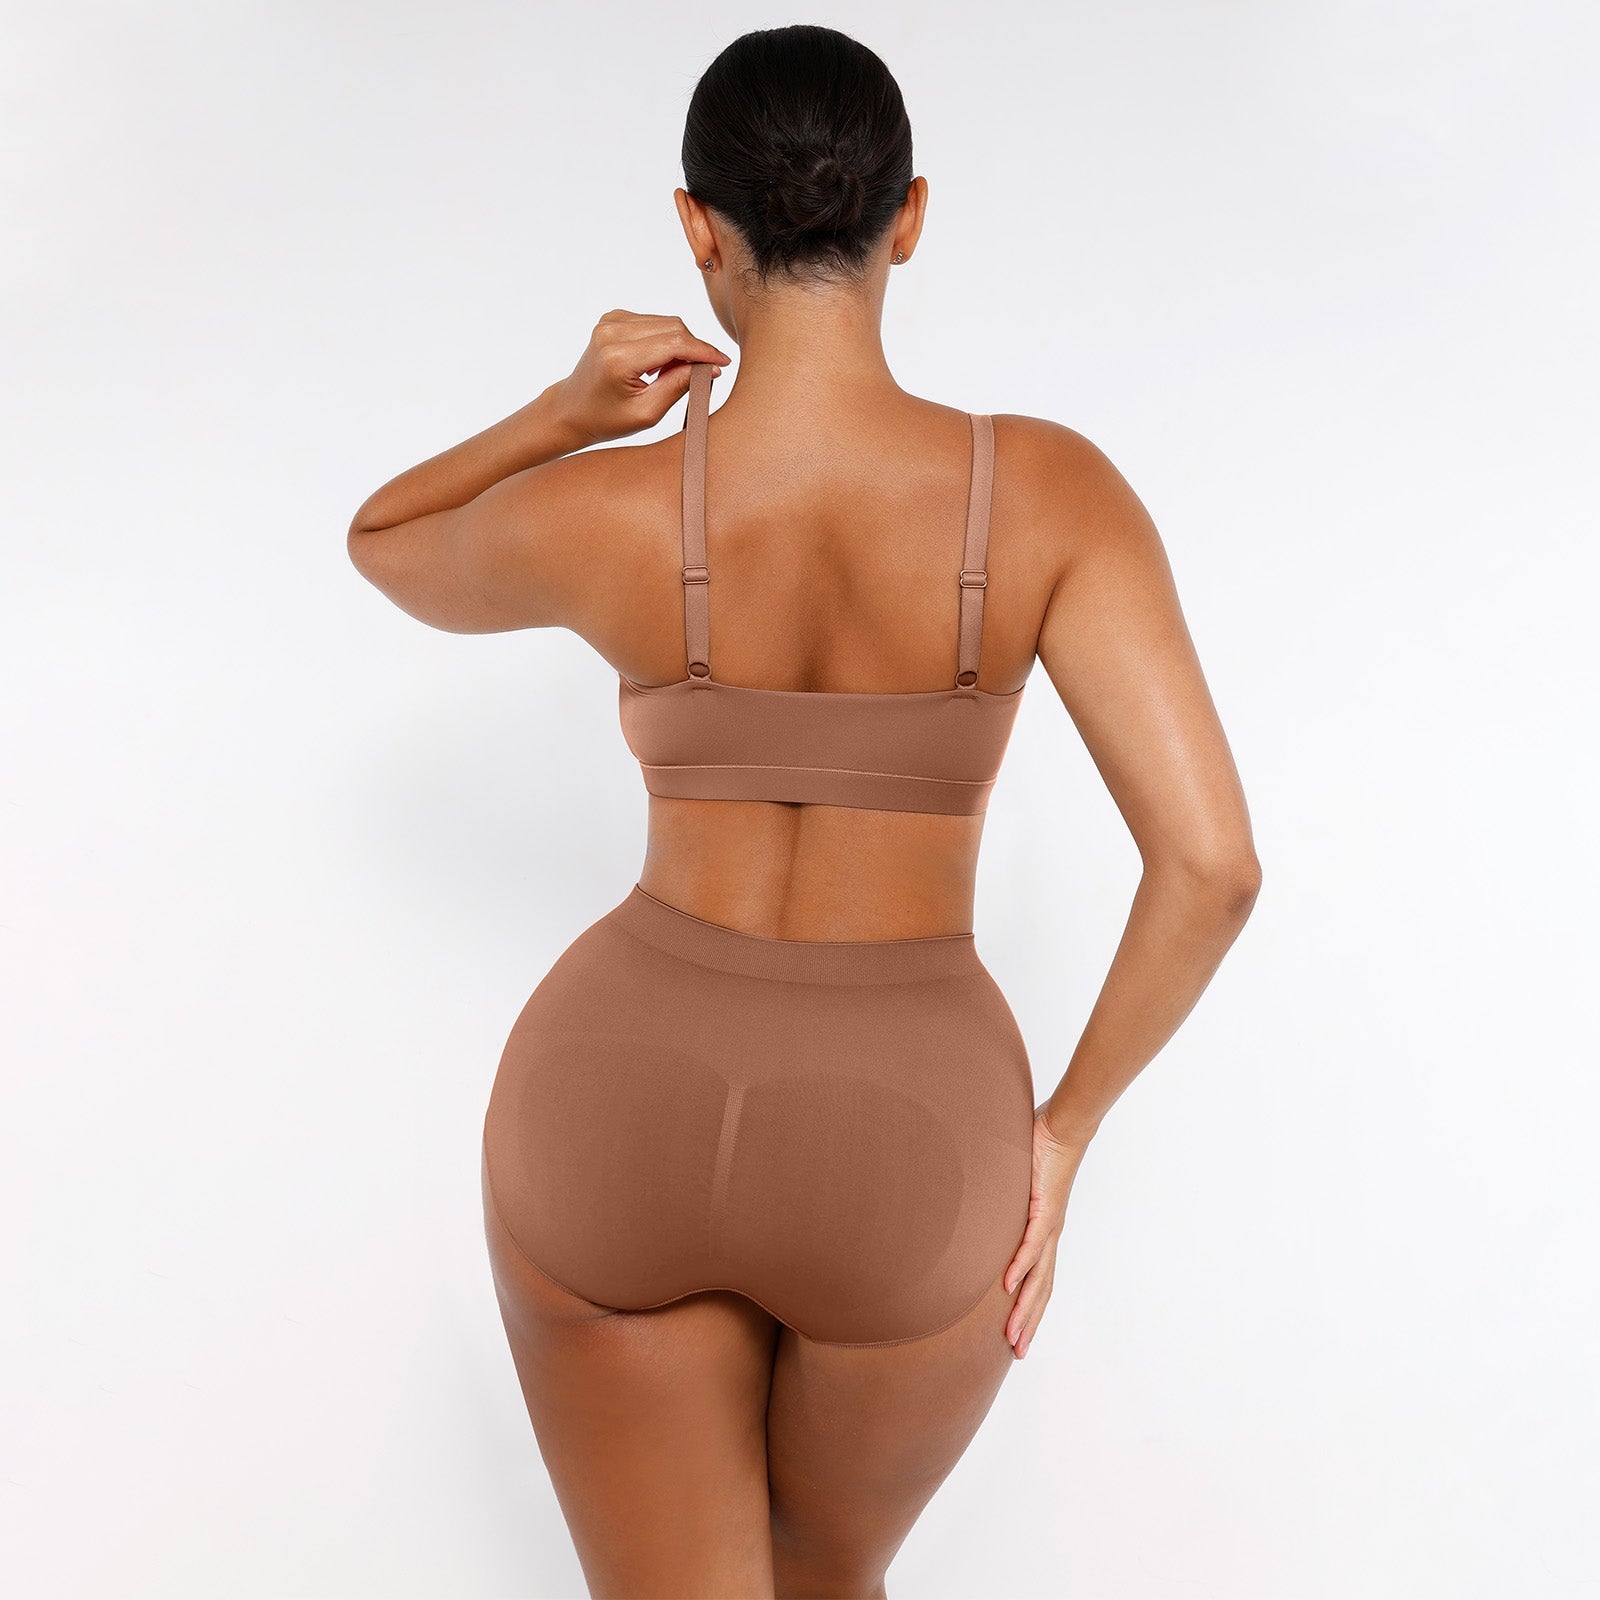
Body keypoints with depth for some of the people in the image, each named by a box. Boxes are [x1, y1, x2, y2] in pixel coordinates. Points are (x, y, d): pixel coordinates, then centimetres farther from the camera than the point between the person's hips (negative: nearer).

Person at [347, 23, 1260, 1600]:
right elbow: (1211, 859, -18)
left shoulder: (591, 515, -12)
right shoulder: (1050, 488, -13)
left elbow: (381, 551, 12)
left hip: (625, 1115, 0)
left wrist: (564, 412, -4)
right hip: (899, 1162, 1)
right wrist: (1058, 1132, -4)